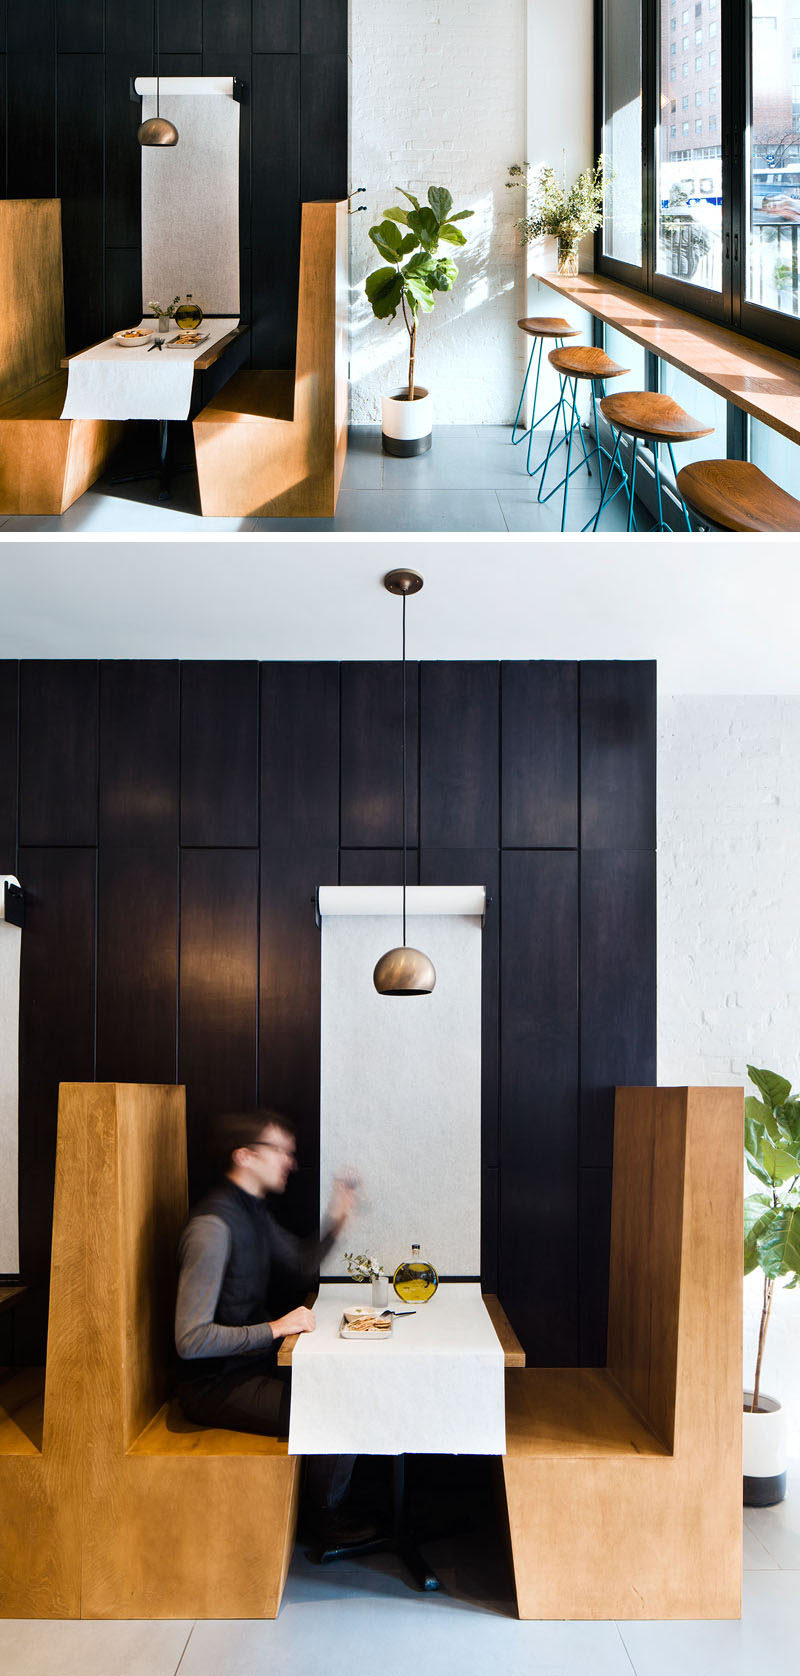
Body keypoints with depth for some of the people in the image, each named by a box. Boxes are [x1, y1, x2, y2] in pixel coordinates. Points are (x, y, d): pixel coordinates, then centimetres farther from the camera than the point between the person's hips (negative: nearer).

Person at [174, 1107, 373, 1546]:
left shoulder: (255, 1210, 7)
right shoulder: (212, 1225, -24)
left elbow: (301, 1267, 24)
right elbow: (191, 1339, -28)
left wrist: (336, 1221, 8)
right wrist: (275, 1328, -26)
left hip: (252, 1363, 10)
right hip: (215, 1384, -10)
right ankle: (326, 1523, 7)